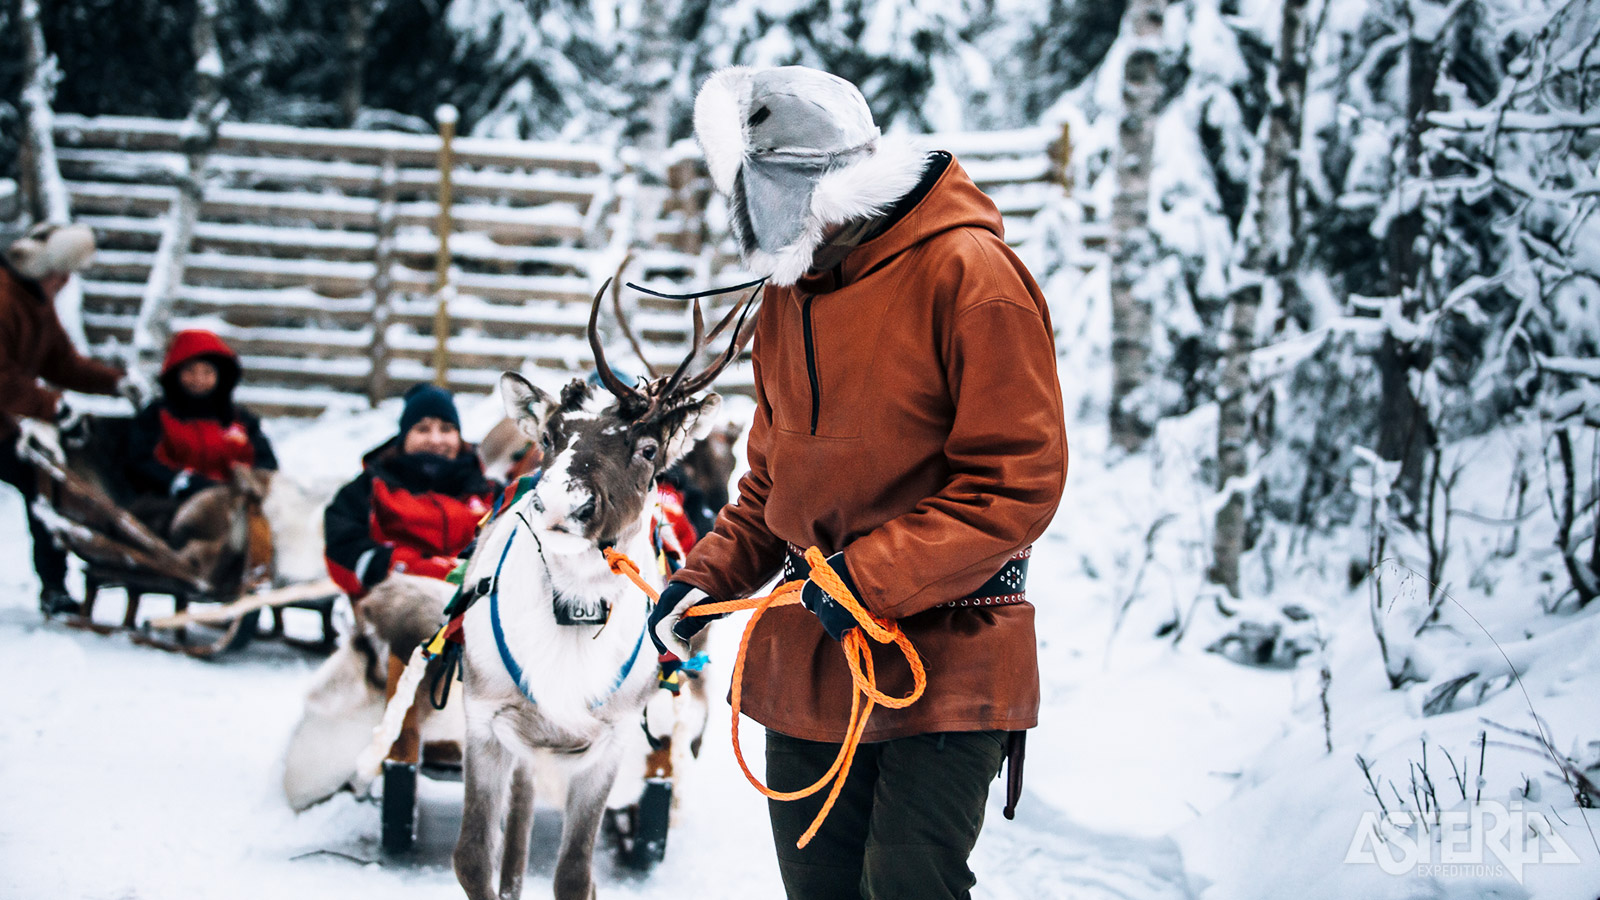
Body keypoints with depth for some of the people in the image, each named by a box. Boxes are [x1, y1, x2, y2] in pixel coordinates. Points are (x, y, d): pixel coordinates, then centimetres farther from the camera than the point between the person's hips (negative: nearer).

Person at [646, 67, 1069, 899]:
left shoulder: (966, 274, -12)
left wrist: (871, 578, -19)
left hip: (944, 663, -7)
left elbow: (1017, 481, -16)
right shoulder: (787, 296, 13)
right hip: (806, 664, 7)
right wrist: (710, 577, 5)